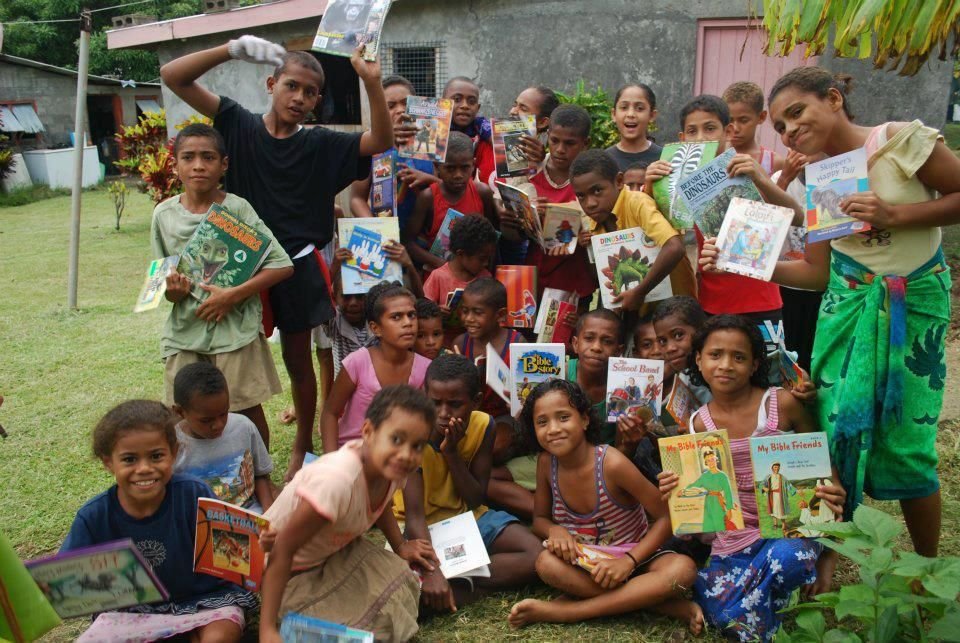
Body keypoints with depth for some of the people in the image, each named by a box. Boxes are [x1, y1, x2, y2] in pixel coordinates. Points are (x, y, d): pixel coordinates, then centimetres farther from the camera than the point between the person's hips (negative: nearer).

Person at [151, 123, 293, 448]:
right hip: (184, 330, 3)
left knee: (248, 411, 6)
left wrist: (233, 295, -17)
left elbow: (282, 265, -10)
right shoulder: (163, 214, 3)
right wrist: (171, 289, -12)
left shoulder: (237, 208, -7)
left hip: (234, 327, -3)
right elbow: (162, 278, 12)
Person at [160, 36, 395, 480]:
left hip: (298, 268, 0)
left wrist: (372, 84, -24)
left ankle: (303, 447, 29)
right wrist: (235, 49, -16)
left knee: (298, 361, 13)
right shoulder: (239, 125, -2)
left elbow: (381, 141, -11)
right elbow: (173, 76, -6)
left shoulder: (319, 144, -1)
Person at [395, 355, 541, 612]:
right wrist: (431, 571, -41)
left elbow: (475, 501, -8)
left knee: (537, 555, -18)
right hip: (422, 524, -4)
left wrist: (451, 452, -22)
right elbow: (414, 514, -27)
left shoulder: (483, 426, -10)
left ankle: (457, 585, -17)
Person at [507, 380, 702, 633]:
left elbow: (667, 517, -17)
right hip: (586, 565, 2)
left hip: (633, 559, -2)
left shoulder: (611, 463, -23)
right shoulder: (546, 462, -10)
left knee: (683, 568, -32)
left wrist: (628, 561, -27)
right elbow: (539, 519, 4)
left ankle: (561, 611, -27)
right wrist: (554, 530, -19)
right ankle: (665, 604, -22)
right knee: (547, 563, -30)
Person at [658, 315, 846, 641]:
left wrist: (834, 494, -17)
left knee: (788, 557, -36)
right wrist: (674, 491, -12)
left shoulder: (781, 404, -7)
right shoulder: (698, 424, 0)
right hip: (730, 541, 2)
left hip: (788, 531, -1)